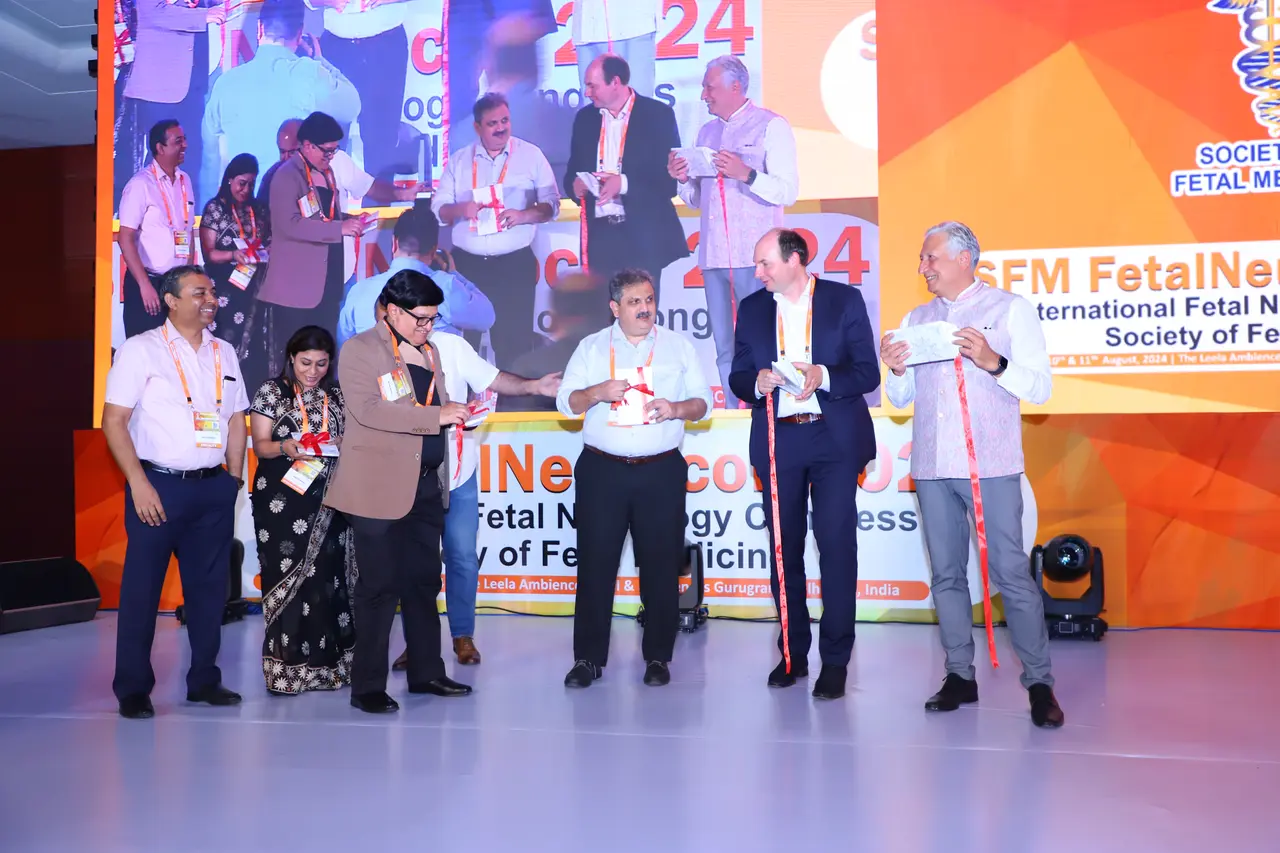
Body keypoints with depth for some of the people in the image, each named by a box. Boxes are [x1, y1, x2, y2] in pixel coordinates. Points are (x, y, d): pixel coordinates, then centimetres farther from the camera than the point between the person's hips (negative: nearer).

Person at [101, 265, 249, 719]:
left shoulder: (224, 353, 12)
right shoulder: (140, 350, -3)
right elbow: (114, 420, -8)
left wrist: (233, 480, 8)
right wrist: (139, 483, -14)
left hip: (213, 487, 5)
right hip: (159, 485, -4)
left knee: (209, 586, 9)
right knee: (141, 588, 1)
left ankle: (204, 680, 21)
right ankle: (133, 689, 13)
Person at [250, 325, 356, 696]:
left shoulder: (337, 395, 11)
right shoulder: (271, 391, 2)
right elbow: (260, 445, -2)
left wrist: (340, 444, -9)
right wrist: (286, 447, -22)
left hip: (328, 501, 3)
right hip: (283, 499, -3)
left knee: (328, 578, 1)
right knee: (288, 577, -4)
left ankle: (326, 662, 9)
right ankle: (287, 667, 1)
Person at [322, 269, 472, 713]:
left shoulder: (430, 351, 17)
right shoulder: (360, 349, -6)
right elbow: (368, 410, -20)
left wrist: (458, 414, 4)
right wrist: (437, 415, -22)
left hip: (426, 485, 7)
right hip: (380, 487, -7)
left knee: (424, 581, 13)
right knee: (380, 586, -3)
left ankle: (427, 672, 24)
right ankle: (367, 686, 7)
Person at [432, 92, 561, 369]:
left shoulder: (530, 155, 3)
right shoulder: (459, 159, 8)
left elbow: (551, 205, 0)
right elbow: (438, 208, 6)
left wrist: (524, 215, -19)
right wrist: (461, 209, -14)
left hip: (515, 264, -2)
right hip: (467, 263, 2)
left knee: (515, 339, -1)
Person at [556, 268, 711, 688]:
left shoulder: (679, 346, 9)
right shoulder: (591, 347, 8)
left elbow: (703, 401, 8)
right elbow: (566, 402, 5)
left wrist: (677, 409, -13)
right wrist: (598, 392, -14)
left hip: (661, 471, 0)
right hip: (602, 470, 0)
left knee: (661, 565, 3)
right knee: (595, 563, 1)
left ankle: (658, 657, 16)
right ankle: (588, 657, 11)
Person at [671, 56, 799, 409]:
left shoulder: (770, 126, 0)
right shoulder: (707, 132, 19)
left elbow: (788, 191, -8)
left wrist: (746, 175, -20)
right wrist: (684, 180, 0)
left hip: (755, 259, -6)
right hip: (713, 257, 6)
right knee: (726, 350, 8)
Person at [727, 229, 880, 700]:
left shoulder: (845, 299, 0)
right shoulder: (752, 307, 9)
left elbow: (868, 373, -3)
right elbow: (738, 378, 9)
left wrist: (824, 376, -20)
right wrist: (757, 382, -14)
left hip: (835, 438, -3)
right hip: (778, 441, 3)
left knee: (837, 546, -5)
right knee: (784, 549, 8)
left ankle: (836, 658, 4)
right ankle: (793, 652, 20)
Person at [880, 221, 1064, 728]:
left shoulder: (1009, 309, 5)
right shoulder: (916, 320, 17)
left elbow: (1040, 387, -2)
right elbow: (900, 398, 17)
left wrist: (993, 362, -17)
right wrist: (896, 371, -4)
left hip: (991, 466, -4)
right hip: (932, 466, 5)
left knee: (1011, 573, -6)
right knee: (946, 574, 8)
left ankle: (1039, 683, 2)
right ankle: (960, 676, 17)